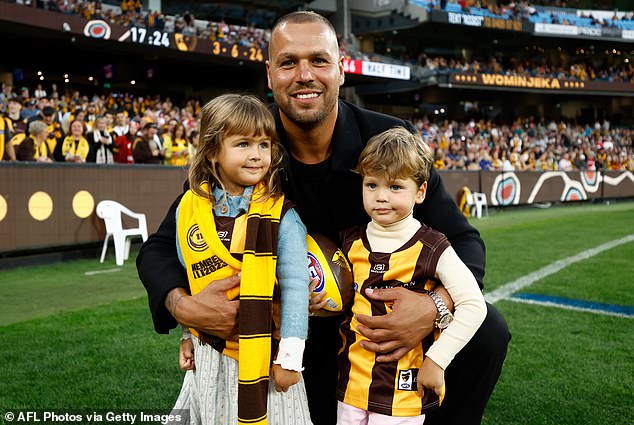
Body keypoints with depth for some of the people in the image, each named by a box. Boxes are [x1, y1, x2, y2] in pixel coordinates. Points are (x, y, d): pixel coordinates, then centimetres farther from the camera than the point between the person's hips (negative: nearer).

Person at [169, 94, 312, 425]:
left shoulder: (282, 216, -12)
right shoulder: (189, 208, -1)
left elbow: (294, 286, -13)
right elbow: (185, 277, 10)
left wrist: (289, 357, -14)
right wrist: (189, 334, 14)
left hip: (266, 355, -3)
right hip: (210, 353, 4)